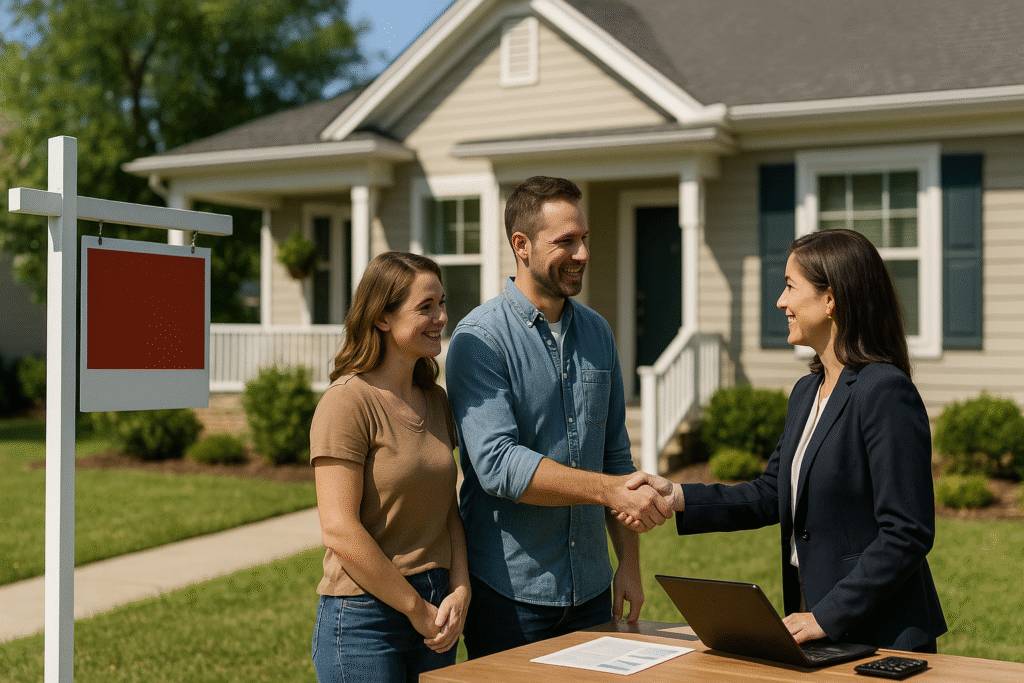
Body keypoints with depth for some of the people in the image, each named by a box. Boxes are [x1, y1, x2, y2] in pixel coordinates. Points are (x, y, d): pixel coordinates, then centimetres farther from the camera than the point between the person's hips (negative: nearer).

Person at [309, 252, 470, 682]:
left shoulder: (435, 400, 9)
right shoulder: (348, 401, -13)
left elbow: (449, 508, 12)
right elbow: (340, 531, -18)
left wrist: (460, 591, -3)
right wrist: (418, 610, -12)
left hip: (435, 614, 7)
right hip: (365, 620, -6)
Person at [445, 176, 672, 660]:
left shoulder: (597, 333, 9)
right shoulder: (480, 338, -12)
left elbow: (615, 456, 13)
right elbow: (498, 464, -23)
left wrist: (629, 563, 9)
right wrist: (610, 489, -28)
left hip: (591, 589, 6)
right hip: (509, 591, -6)